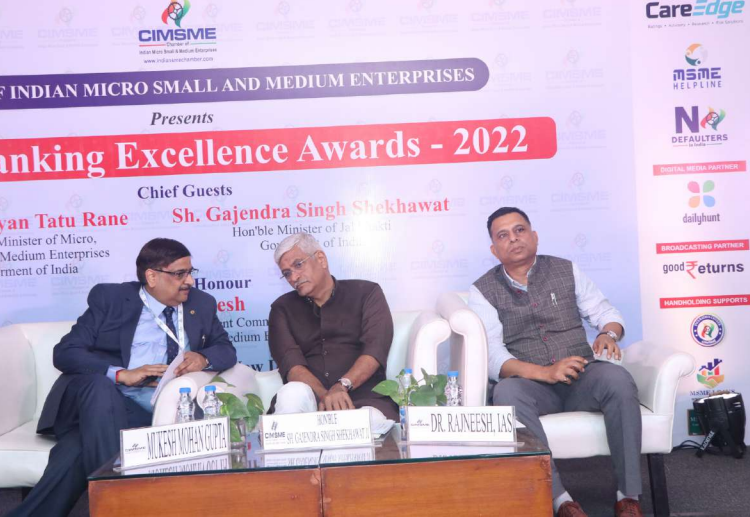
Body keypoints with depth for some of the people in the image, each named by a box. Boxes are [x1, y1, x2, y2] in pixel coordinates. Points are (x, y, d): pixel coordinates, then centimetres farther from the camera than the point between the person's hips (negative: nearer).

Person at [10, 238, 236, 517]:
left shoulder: (202, 304, 15)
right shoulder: (109, 297, 5)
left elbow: (227, 351, 16)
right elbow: (64, 353, -2)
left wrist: (204, 358, -10)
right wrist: (121, 374, -19)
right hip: (102, 398, 0)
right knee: (101, 386, -37)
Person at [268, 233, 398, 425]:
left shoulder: (366, 293, 11)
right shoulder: (283, 308, 16)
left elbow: (376, 349, -4)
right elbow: (290, 362, -1)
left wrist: (342, 386, -22)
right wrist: (324, 395, -20)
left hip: (364, 399, -2)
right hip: (310, 399, 2)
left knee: (372, 420, -36)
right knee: (292, 393, -32)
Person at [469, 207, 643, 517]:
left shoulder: (566, 271, 11)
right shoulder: (483, 291, 3)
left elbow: (607, 312, 15)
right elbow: (492, 355, -8)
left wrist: (608, 334, -10)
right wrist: (545, 372, -23)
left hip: (581, 379, 2)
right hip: (530, 384, -2)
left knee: (617, 378, -30)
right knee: (506, 393, -36)